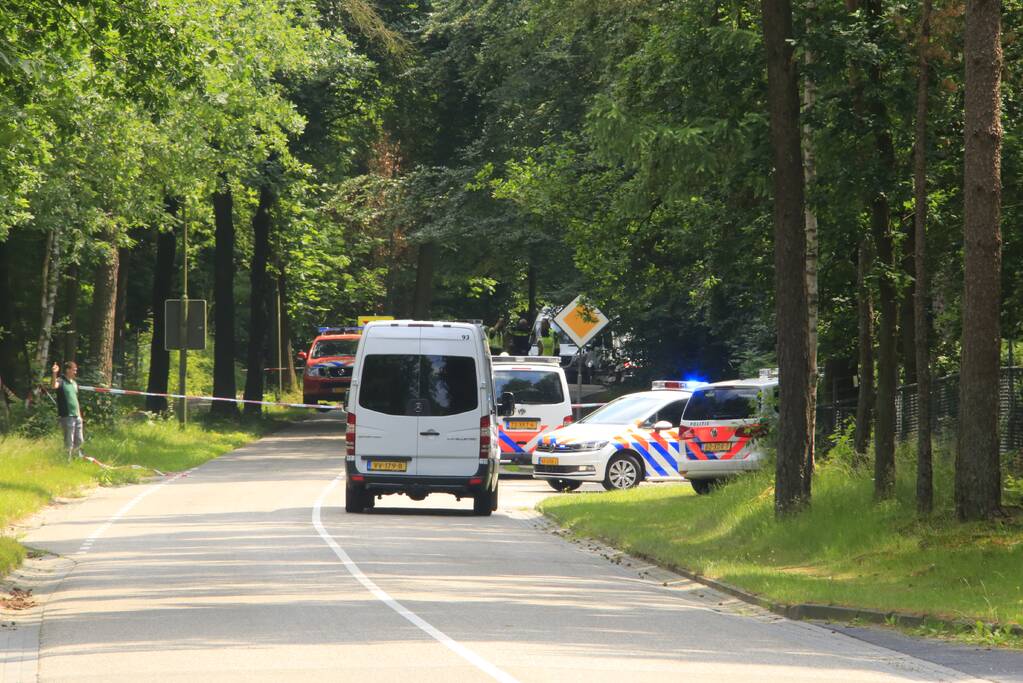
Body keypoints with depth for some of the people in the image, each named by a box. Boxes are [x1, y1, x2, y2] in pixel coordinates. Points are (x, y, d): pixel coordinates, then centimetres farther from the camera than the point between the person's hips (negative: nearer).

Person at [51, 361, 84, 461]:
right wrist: (54, 374, -48)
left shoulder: (74, 383, 17)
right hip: (67, 416, -7)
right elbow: (54, 386, -31)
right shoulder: (61, 381, -7)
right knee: (69, 442, -4)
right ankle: (67, 461, 3)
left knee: (79, 440, 13)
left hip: (76, 416, 7)